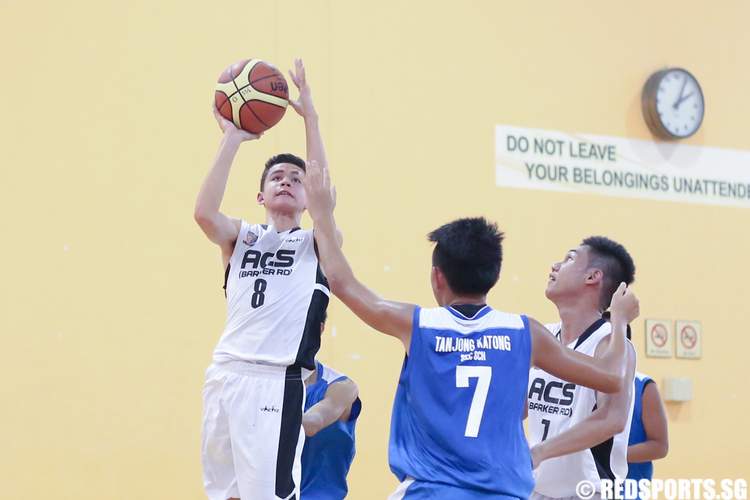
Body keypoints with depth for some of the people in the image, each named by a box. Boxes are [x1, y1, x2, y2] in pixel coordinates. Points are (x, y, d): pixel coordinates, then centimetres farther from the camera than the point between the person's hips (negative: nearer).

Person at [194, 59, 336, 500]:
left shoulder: (316, 244, 9)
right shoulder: (242, 238, 13)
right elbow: (204, 212, -8)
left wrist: (311, 120, -13)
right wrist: (233, 138, -10)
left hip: (277, 382, -3)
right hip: (226, 375, 4)